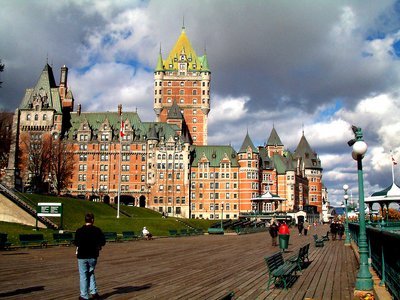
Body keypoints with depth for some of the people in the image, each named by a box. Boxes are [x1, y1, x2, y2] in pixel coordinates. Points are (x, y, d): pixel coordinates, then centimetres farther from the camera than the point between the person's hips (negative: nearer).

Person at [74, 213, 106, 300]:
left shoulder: (79, 231, -8)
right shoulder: (97, 230, -6)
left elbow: (76, 243, 2)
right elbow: (103, 242, -2)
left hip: (82, 256, -2)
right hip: (93, 256, 2)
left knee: (83, 276, 7)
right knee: (91, 273, 20)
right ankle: (93, 292, 13)